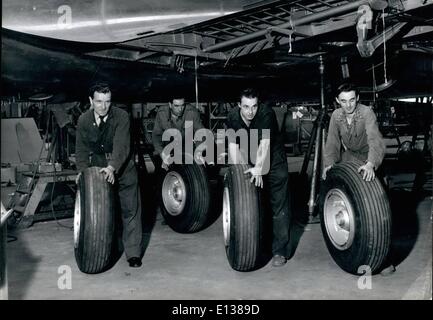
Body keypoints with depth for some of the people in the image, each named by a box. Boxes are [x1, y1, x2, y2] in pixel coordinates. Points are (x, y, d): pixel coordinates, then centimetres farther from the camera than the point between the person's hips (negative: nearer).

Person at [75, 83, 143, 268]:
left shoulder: (122, 117, -17)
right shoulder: (84, 120, -4)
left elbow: (122, 146, -28)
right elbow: (81, 149, 2)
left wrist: (112, 168, -43)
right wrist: (83, 171, -11)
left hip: (122, 168, -3)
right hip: (98, 169, 3)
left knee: (130, 211, -1)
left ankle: (133, 254, 8)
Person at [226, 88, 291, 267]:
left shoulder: (266, 114, -25)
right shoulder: (233, 117, -11)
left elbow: (265, 143, -36)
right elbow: (233, 145, -13)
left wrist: (259, 168, -48)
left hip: (274, 162, -4)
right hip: (250, 163, 4)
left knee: (279, 208, -6)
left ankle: (280, 252, -1)